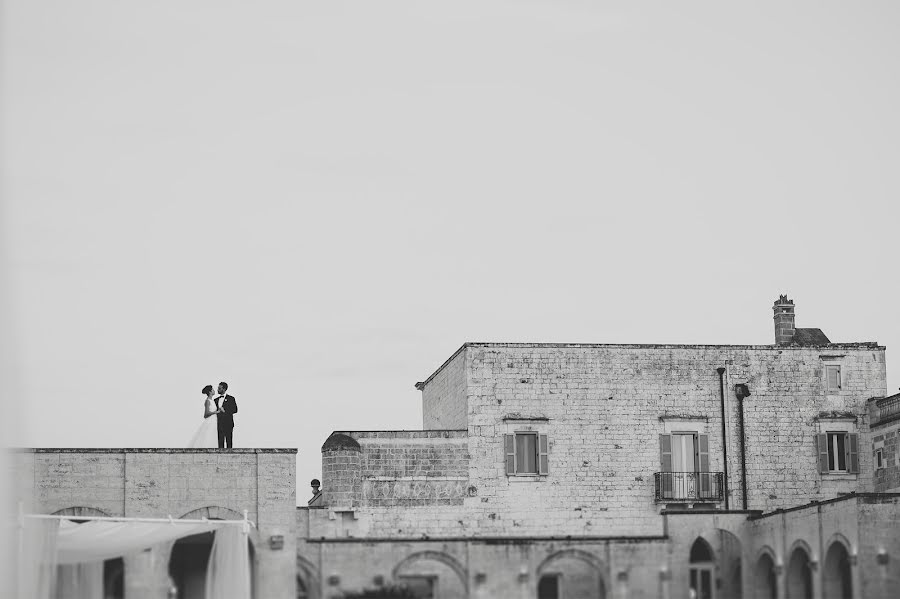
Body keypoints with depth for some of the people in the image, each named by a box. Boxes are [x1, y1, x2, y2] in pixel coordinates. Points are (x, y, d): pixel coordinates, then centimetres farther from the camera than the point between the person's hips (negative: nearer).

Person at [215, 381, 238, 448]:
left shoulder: (231, 399, 0)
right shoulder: (216, 400, 14)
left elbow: (235, 410, -8)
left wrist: (225, 410, -17)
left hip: (228, 423, -4)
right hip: (219, 424, 4)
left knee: (228, 441, -3)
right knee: (220, 441, 3)